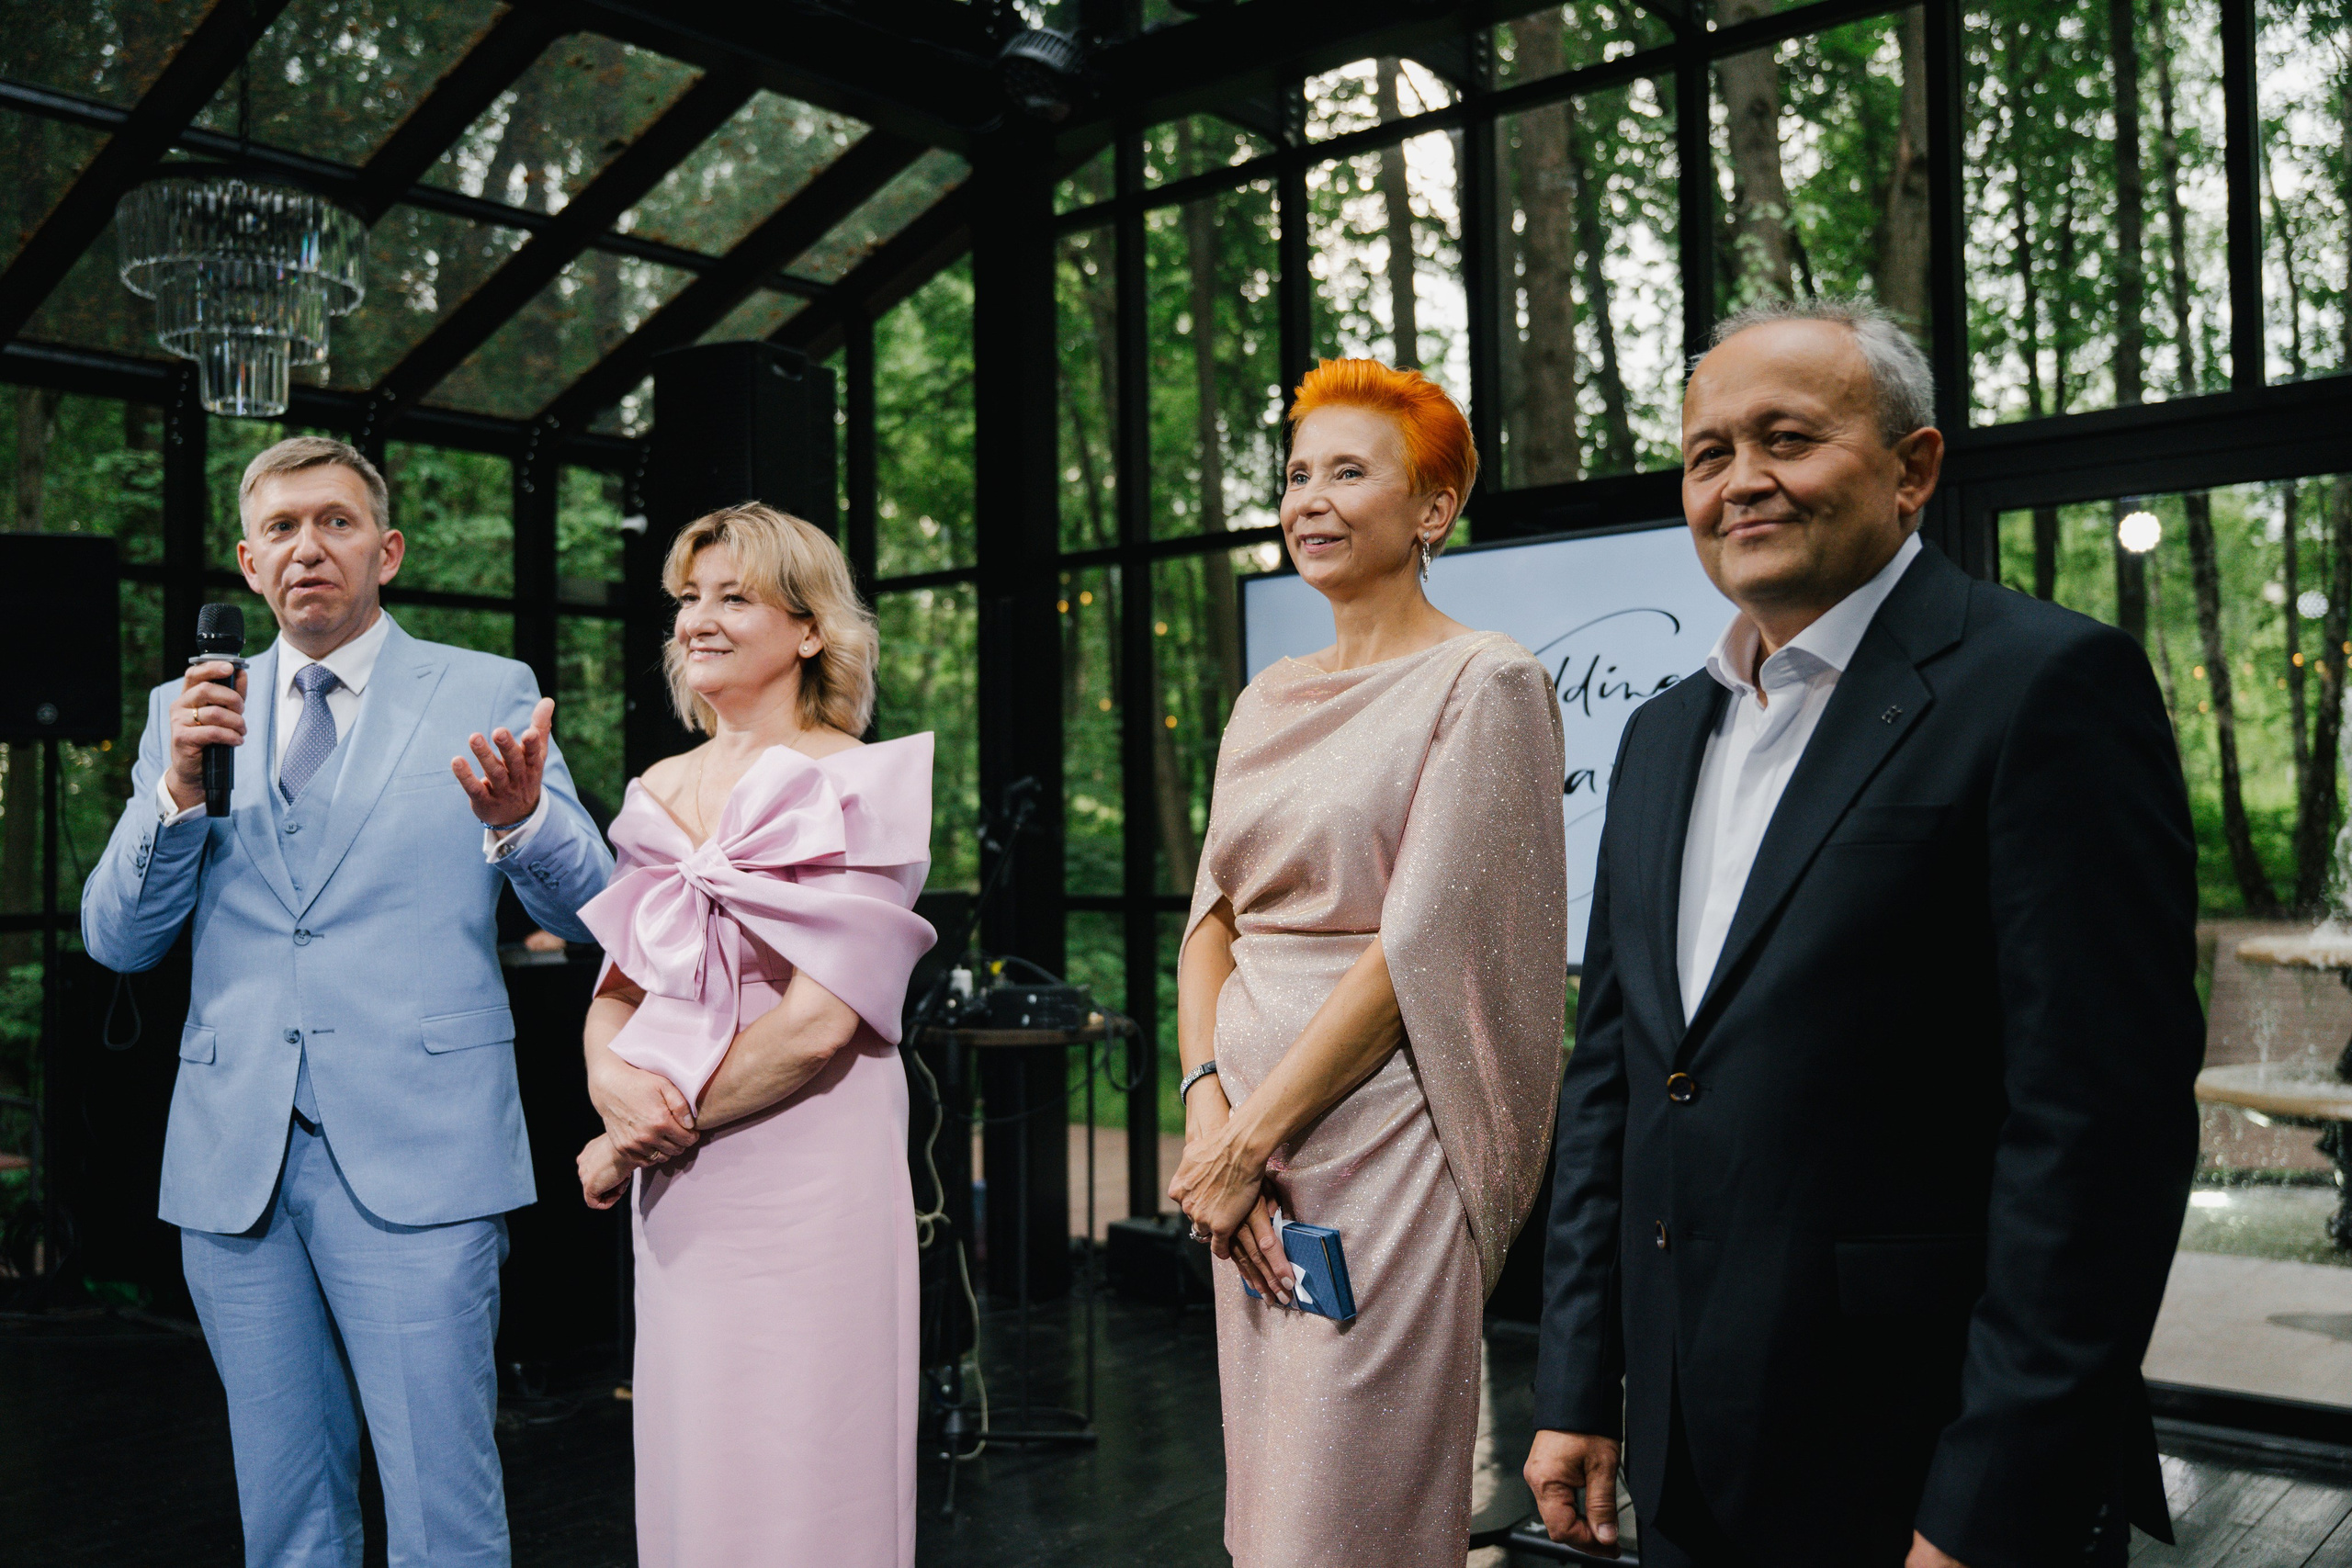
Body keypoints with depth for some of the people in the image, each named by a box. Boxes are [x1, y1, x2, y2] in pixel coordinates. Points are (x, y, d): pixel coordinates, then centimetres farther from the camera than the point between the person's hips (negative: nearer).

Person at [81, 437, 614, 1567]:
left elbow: (593, 912, -2)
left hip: (415, 1153, -3)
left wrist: (520, 822, -24)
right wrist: (179, 785, -9)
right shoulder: (189, 710, 12)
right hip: (234, 1164, 4)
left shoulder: (489, 697, 3)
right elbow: (116, 940, 8)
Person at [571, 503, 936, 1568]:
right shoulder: (660, 792, 12)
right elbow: (617, 987, 14)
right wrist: (610, 1077, -10)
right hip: (678, 1187, 6)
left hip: (805, 1171, -6)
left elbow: (823, 1019, -16)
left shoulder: (854, 784, -8)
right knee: (687, 1473, 14)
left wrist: (634, 1143, -11)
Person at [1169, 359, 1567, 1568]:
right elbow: (1212, 914, 10)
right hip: (1248, 1141, 7)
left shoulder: (1485, 682, -7)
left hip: (1378, 1134, -7)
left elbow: (1422, 942, -15)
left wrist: (1251, 1136, -14)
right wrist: (1207, 1104, -6)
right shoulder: (1267, 700, 14)